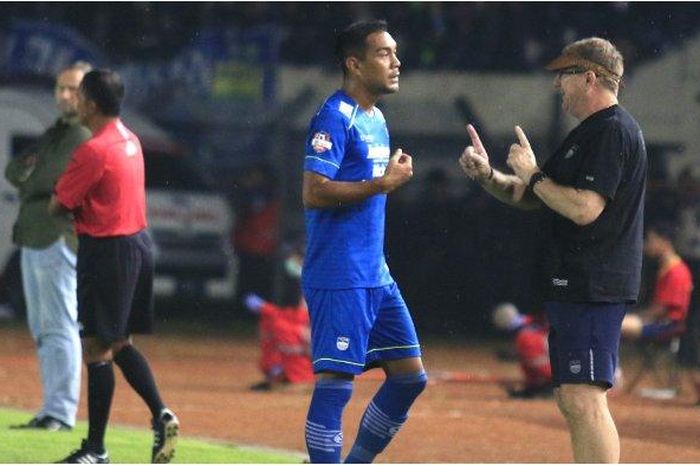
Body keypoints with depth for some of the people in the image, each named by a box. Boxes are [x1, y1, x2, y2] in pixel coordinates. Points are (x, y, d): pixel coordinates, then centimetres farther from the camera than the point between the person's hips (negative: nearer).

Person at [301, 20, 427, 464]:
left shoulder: (376, 119, 17)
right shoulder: (335, 118, -12)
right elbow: (314, 193, -21)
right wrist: (384, 183, -17)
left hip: (377, 277, 10)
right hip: (339, 279, -10)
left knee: (410, 376, 10)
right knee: (335, 382, -8)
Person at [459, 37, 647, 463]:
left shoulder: (614, 131, -14)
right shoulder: (588, 133, 20)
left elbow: (584, 208, -24)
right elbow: (529, 198, 26)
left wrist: (533, 175, -12)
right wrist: (487, 175, 9)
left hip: (594, 287, -11)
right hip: (575, 285, 11)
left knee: (584, 399, -16)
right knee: (573, 399, 14)